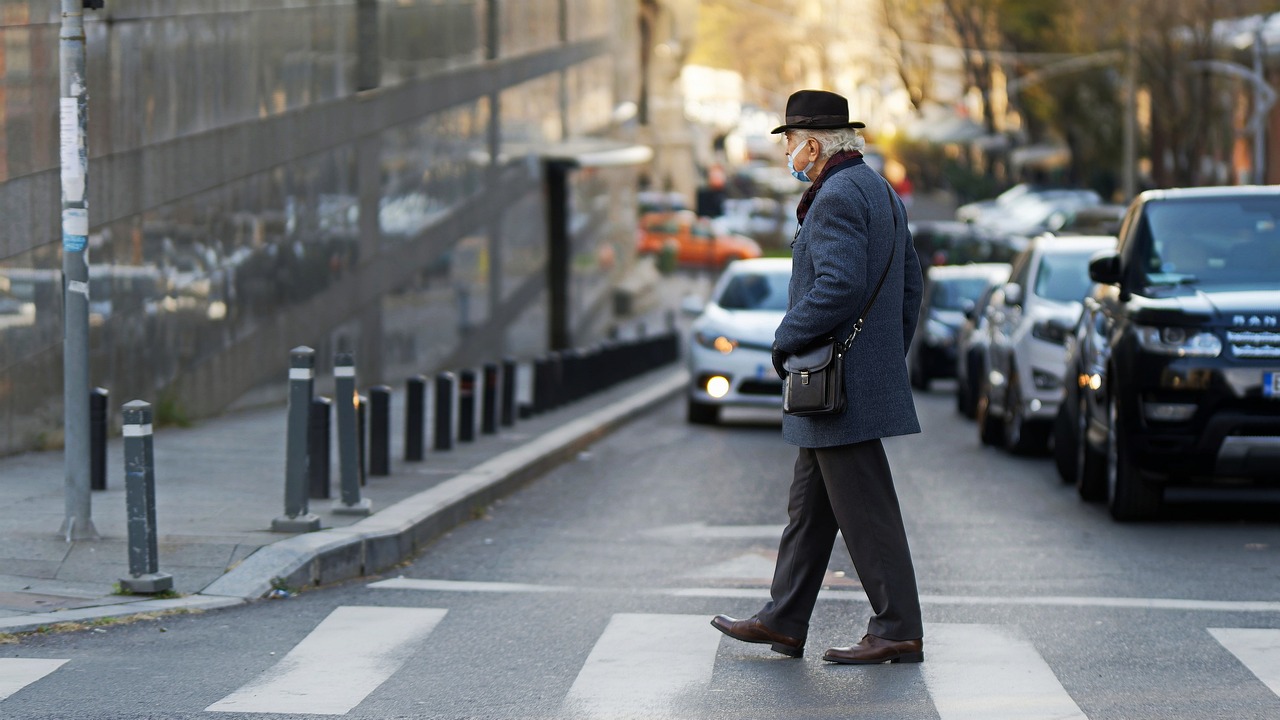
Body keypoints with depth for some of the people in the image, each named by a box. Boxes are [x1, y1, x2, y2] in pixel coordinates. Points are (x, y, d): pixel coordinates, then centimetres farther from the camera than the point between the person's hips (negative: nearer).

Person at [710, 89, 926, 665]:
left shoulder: (838, 196, -16)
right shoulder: (880, 192, 16)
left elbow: (838, 286, -26)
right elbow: (911, 284, 18)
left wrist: (786, 340, -14)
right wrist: (889, 357, 20)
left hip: (838, 385, -11)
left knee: (865, 512, -6)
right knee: (809, 507, 15)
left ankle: (899, 632, -2)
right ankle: (782, 622, 20)